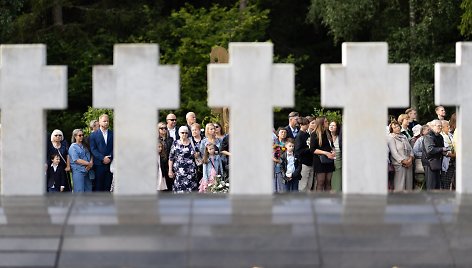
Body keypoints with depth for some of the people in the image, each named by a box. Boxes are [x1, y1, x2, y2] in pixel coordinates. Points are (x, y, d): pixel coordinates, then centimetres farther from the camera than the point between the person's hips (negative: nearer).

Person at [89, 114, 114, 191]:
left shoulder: (112, 134, 10)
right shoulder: (94, 135, 6)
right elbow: (93, 149, -1)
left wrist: (110, 157, -10)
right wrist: (103, 158, -13)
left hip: (110, 164, 2)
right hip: (99, 164, -2)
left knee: (108, 186, 2)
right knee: (99, 187, -1)